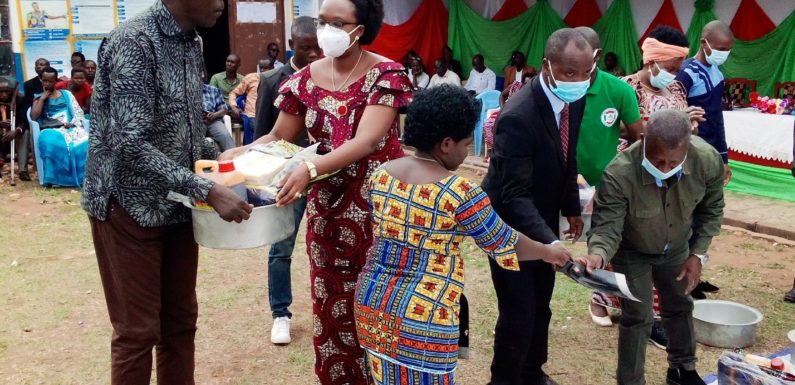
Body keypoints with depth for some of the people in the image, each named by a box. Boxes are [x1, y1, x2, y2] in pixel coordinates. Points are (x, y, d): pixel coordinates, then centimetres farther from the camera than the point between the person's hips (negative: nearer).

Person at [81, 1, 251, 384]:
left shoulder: (191, 44, 6)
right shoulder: (134, 41, -19)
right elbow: (130, 143, -26)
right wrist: (207, 191, -29)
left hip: (177, 204, 7)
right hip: (130, 205, -7)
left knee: (180, 322, 14)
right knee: (137, 331, 3)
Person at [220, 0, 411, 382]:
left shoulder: (385, 74, -11)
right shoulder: (306, 79, 3)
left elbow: (365, 141, -23)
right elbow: (278, 137, 7)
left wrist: (310, 169, -37)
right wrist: (242, 153, -13)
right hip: (327, 205, 4)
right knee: (331, 304, 11)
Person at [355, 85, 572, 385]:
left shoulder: (381, 174, 1)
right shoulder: (459, 192, -18)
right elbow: (504, 243, -7)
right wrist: (549, 252, 12)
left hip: (372, 303, 7)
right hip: (422, 318, -6)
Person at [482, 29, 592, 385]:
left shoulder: (574, 99, -6)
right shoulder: (518, 117, -31)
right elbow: (514, 195, -33)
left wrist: (572, 208, 12)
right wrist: (549, 243, -43)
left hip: (543, 218, 8)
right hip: (511, 225, -7)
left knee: (540, 306, 19)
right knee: (519, 314, -2)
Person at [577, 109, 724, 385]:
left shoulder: (708, 160, -29)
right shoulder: (619, 173, -41)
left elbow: (711, 210, -10)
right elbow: (607, 226, -37)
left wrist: (698, 254, -11)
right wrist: (597, 255, -57)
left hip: (676, 248, 4)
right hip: (632, 252, -4)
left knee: (679, 307, 21)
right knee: (637, 317, -5)